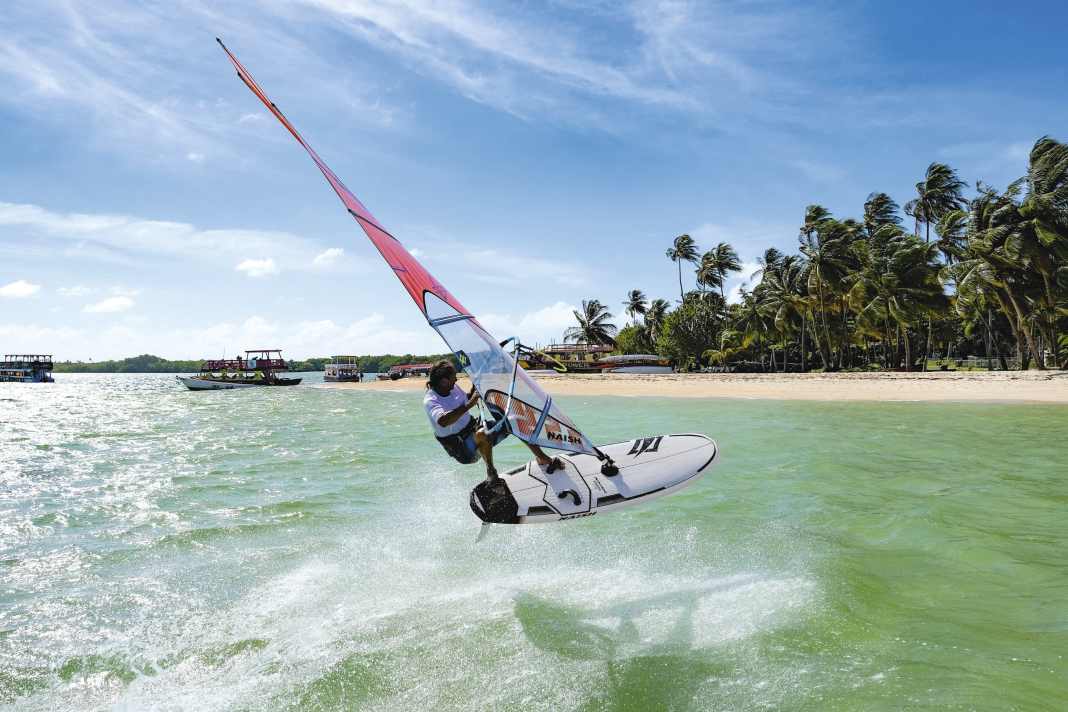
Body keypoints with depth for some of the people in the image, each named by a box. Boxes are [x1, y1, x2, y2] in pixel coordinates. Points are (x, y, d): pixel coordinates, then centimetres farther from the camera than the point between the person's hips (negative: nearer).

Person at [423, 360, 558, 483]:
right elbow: (443, 421, -42)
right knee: (482, 434, -42)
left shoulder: (453, 387, 3)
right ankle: (490, 471, -15)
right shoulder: (430, 401, -20)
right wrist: (469, 405, -42)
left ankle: (543, 459, 9)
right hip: (461, 447, -8)